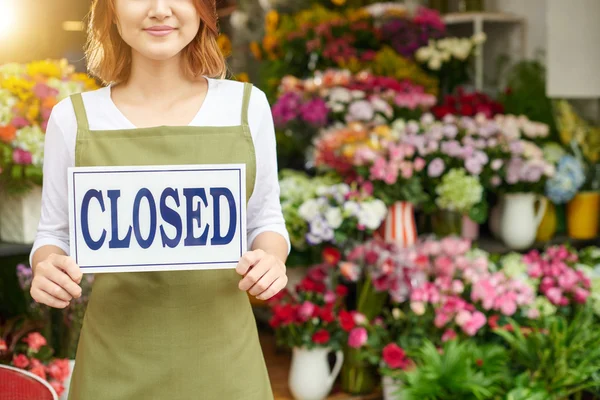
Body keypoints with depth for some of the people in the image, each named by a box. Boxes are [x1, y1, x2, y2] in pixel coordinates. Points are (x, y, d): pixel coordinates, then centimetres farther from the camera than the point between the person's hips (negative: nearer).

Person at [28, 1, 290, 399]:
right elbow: (55, 235, 6)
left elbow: (265, 220, 7)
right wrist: (48, 269, -15)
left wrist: (272, 259, -14)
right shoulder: (74, 117, -4)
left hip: (222, 357, 1)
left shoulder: (247, 104, -3)